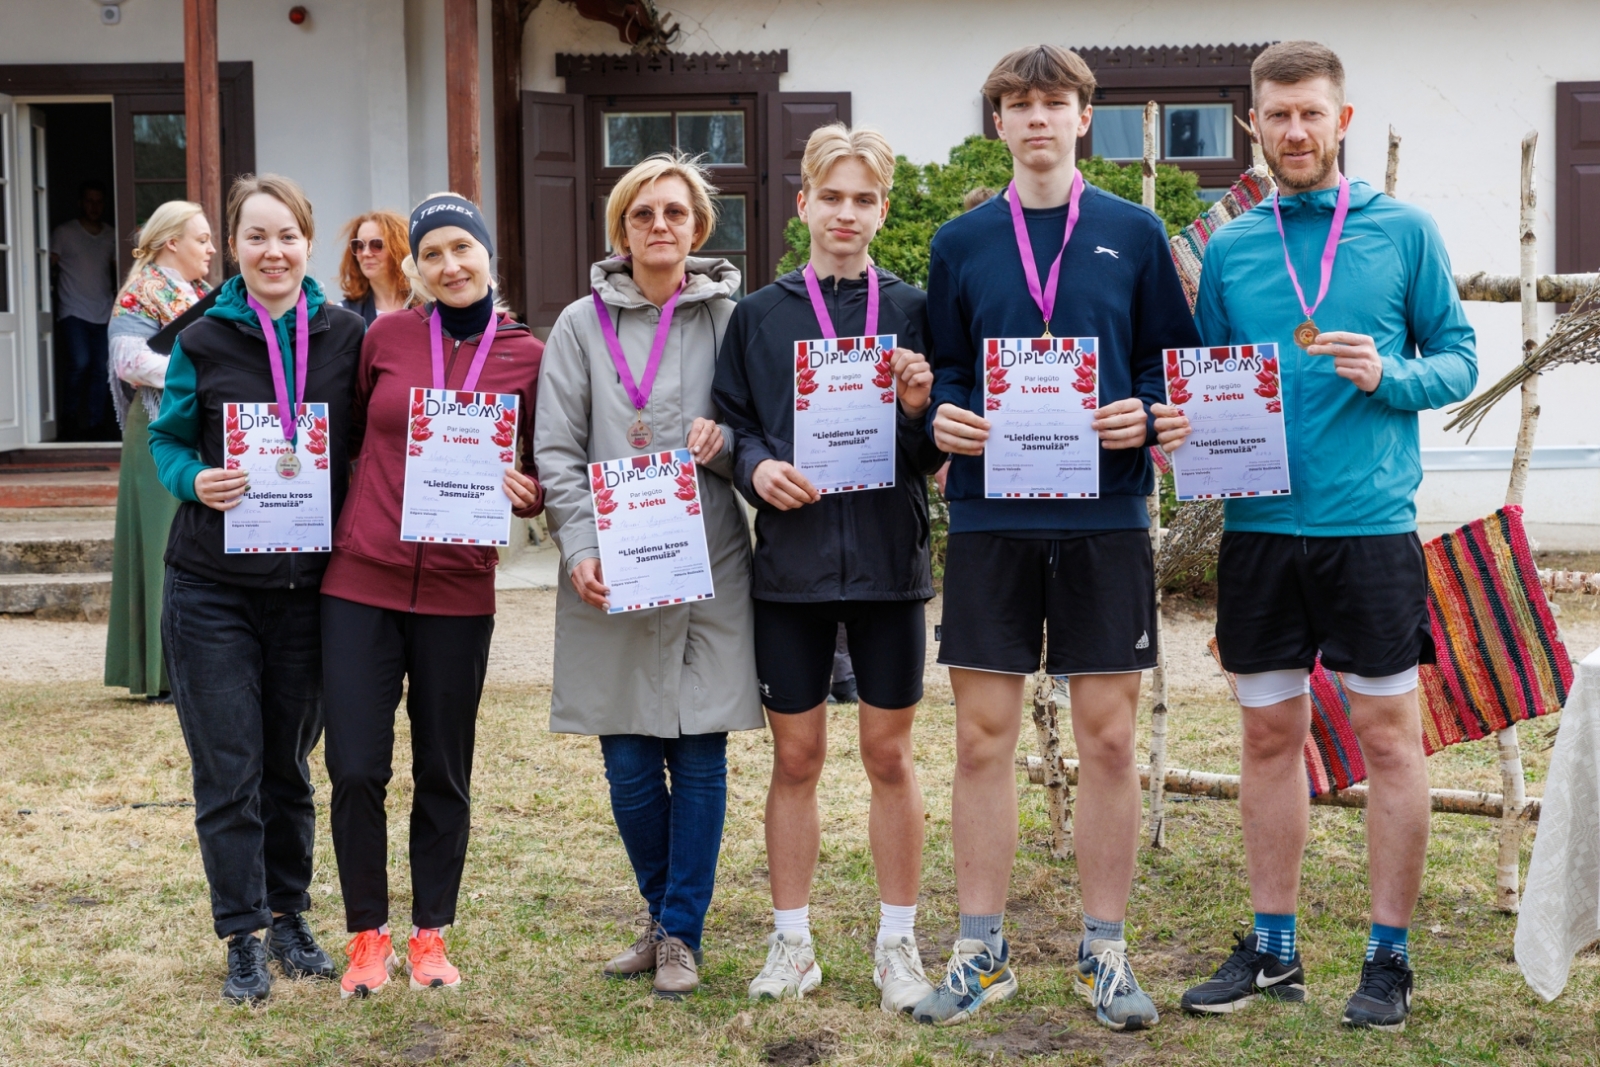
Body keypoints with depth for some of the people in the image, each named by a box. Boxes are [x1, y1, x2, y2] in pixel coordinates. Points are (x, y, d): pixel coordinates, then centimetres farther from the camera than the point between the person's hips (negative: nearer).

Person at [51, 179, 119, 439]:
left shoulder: (111, 236, 12)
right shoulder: (64, 233, 0)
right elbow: (49, 265, -3)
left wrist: (118, 297, 8)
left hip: (104, 313, 4)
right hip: (73, 312, -4)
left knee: (101, 369, 2)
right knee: (79, 364, -16)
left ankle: (96, 423, 11)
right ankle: (70, 419, 2)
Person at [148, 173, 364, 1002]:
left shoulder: (345, 335, 2)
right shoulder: (203, 343, -2)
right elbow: (166, 441, 5)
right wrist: (196, 483, -15)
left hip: (307, 584, 1)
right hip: (212, 587, -1)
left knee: (290, 764, 13)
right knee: (229, 771, 1)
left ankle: (290, 919, 28)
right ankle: (243, 939, 12)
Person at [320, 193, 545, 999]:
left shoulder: (528, 356, 0)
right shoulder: (385, 337, 1)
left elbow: (544, 476, 8)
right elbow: (351, 434, 14)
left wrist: (520, 492, -13)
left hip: (459, 593, 0)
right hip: (360, 581, 0)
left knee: (443, 773, 9)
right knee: (356, 770, -1)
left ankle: (430, 936, 24)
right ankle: (367, 936, 17)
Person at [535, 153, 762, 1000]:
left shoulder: (732, 319, 5)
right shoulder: (582, 325, 7)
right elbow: (556, 452, 4)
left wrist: (725, 445, -13)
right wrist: (580, 550, -8)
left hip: (709, 568, 0)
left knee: (699, 752, 0)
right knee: (628, 763, 4)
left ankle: (681, 933, 14)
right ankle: (666, 916, 26)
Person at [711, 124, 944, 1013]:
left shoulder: (914, 310, 4)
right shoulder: (758, 315, 7)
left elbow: (938, 453, 4)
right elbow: (731, 424, 8)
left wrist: (918, 408, -16)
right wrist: (757, 467, -12)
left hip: (890, 560, -1)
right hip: (790, 561, 1)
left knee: (891, 753, 6)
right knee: (796, 755, 8)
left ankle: (898, 943, 18)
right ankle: (792, 942, 20)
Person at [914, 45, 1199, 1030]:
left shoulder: (1135, 234, 7)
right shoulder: (960, 243, 10)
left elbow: (1177, 363, 9)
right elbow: (943, 370, 14)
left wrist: (1143, 414, -11)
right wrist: (945, 418, -7)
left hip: (1106, 516, -1)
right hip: (990, 516, 1)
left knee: (1109, 737, 3)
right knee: (983, 736, 3)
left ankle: (1105, 950, 16)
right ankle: (982, 950, 15)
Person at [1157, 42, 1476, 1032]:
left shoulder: (1404, 229, 3)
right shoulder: (1229, 248, 10)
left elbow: (1459, 358, 3)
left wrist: (1388, 375, -15)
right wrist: (1180, 422, -6)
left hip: (1371, 521, -3)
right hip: (1258, 524, 3)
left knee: (1390, 734, 2)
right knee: (1270, 733, 9)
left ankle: (1390, 955, 14)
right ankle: (1273, 948, 20)